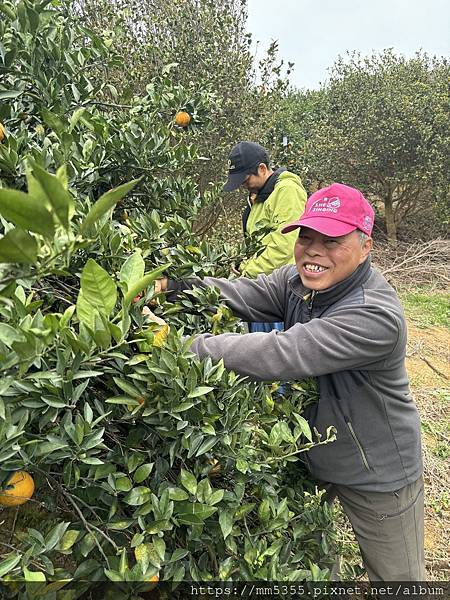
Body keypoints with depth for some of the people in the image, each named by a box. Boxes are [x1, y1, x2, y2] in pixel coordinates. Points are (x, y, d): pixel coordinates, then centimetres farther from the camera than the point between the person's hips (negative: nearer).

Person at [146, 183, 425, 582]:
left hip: (378, 476, -5)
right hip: (312, 456, 6)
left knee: (397, 577, 21)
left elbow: (280, 354, -42)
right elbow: (240, 294, -14)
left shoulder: (376, 317, -36)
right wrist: (169, 284, -29)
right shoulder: (300, 280, -9)